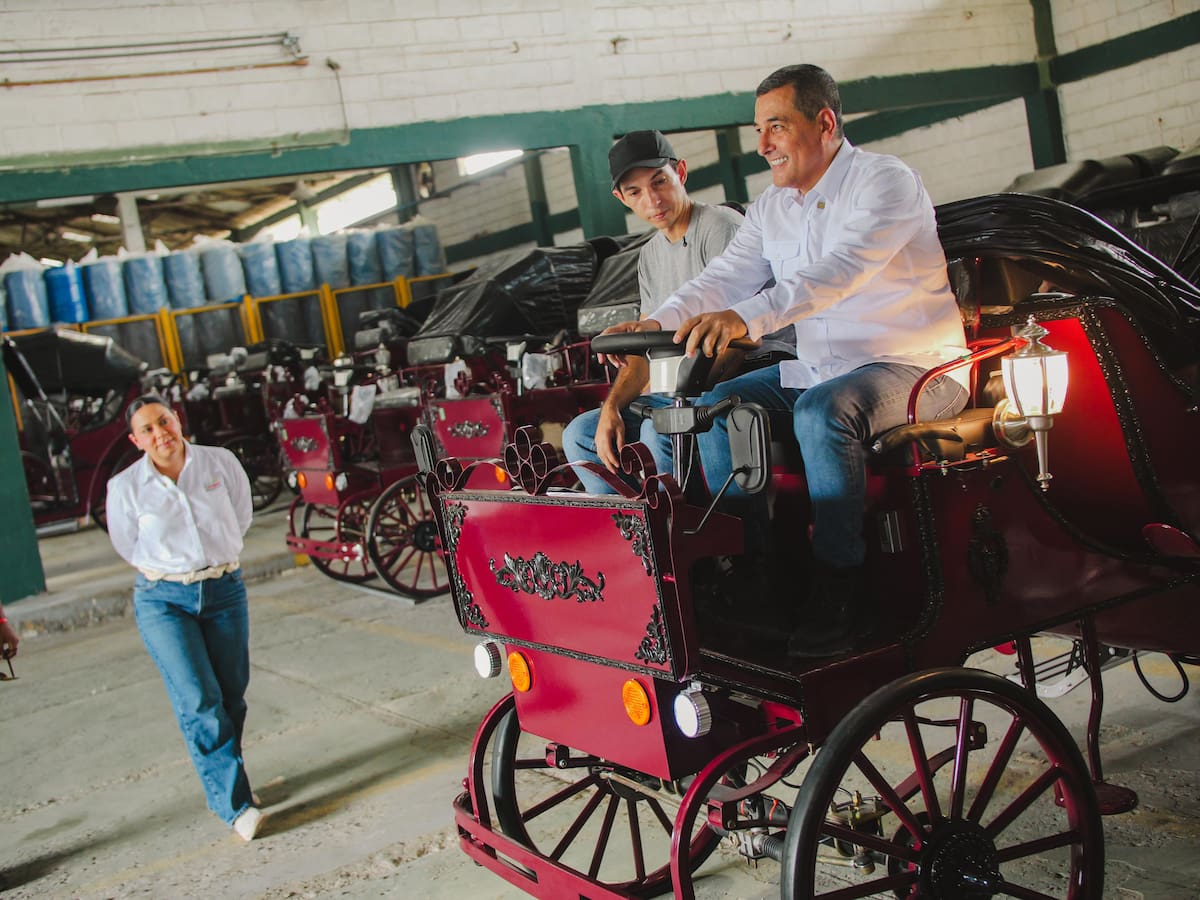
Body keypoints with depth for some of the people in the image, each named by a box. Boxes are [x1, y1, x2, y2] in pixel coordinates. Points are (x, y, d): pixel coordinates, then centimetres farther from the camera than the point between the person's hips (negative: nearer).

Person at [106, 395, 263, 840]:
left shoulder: (220, 462, -3)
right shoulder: (125, 487, -6)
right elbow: (129, 547, 11)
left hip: (225, 591, 2)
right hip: (163, 601, -2)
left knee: (232, 697, 6)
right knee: (198, 700, -12)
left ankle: (224, 781, 28)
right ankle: (236, 804, -6)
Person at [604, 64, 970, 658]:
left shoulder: (886, 182, -13)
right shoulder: (771, 208, 11)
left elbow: (839, 269, -31)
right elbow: (723, 277, 2)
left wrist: (747, 317, -45)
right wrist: (659, 323, -18)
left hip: (913, 365, -7)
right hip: (818, 369, 8)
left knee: (822, 412, -35)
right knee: (717, 408, -8)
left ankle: (840, 595, -27)